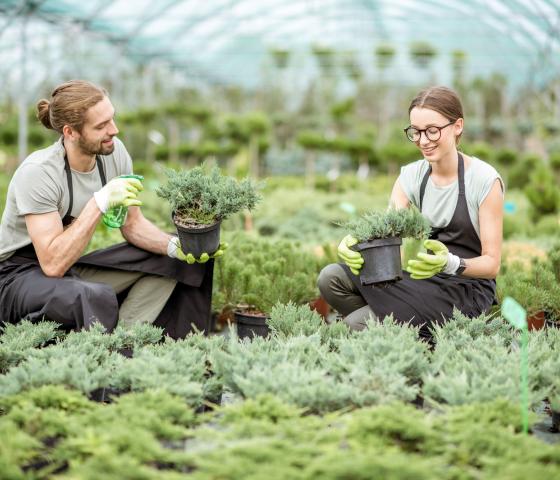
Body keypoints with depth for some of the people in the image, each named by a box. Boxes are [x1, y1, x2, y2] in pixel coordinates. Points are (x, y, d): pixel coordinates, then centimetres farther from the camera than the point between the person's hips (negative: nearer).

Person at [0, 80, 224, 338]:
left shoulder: (114, 152, -8)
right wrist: (99, 202, -34)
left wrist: (174, 245, -15)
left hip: (71, 266, 8)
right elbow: (53, 264, -31)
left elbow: (132, 224, 4)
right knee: (98, 297, -38)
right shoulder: (38, 173, -27)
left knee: (174, 260, -4)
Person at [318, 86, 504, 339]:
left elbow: (491, 263, -13)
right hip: (426, 281, 7)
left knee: (357, 323, -23)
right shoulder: (411, 176, 4)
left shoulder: (485, 180, -12)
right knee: (331, 277, -13)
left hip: (468, 291, -6)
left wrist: (451, 263, -34)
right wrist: (355, 245, -32)